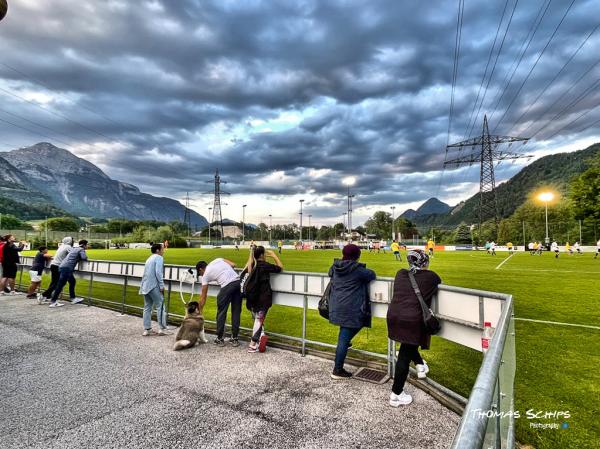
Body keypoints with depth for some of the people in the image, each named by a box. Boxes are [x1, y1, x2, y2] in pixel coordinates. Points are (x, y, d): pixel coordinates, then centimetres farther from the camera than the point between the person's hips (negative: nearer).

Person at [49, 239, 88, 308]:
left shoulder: (73, 248, 22)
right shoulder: (81, 250, -2)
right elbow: (84, 257, -17)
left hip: (62, 266, 9)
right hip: (67, 268, -9)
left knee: (72, 281, 20)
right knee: (60, 285, -5)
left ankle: (73, 298, 26)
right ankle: (53, 302, -2)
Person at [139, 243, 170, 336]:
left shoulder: (150, 258, 22)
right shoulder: (159, 258, -6)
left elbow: (146, 273, 20)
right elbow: (158, 273, -17)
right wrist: (162, 286, -15)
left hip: (145, 286, 9)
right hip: (154, 286, -9)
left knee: (147, 307, 11)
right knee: (160, 306, -5)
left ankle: (147, 329, 13)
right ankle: (162, 329, -5)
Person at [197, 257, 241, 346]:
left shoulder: (206, 275, 15)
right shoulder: (218, 260, 26)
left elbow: (203, 298, 18)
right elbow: (233, 265, 14)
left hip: (227, 286, -5)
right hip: (238, 282, 5)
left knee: (221, 312, 12)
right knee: (236, 312, 13)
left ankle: (219, 339, 20)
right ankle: (234, 339, 22)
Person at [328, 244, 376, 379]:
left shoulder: (335, 268, 7)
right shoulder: (357, 269, -11)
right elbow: (372, 275, 2)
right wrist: (366, 272, 21)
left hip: (336, 307, 7)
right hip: (350, 308, -7)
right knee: (344, 338, 0)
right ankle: (337, 370, 8)